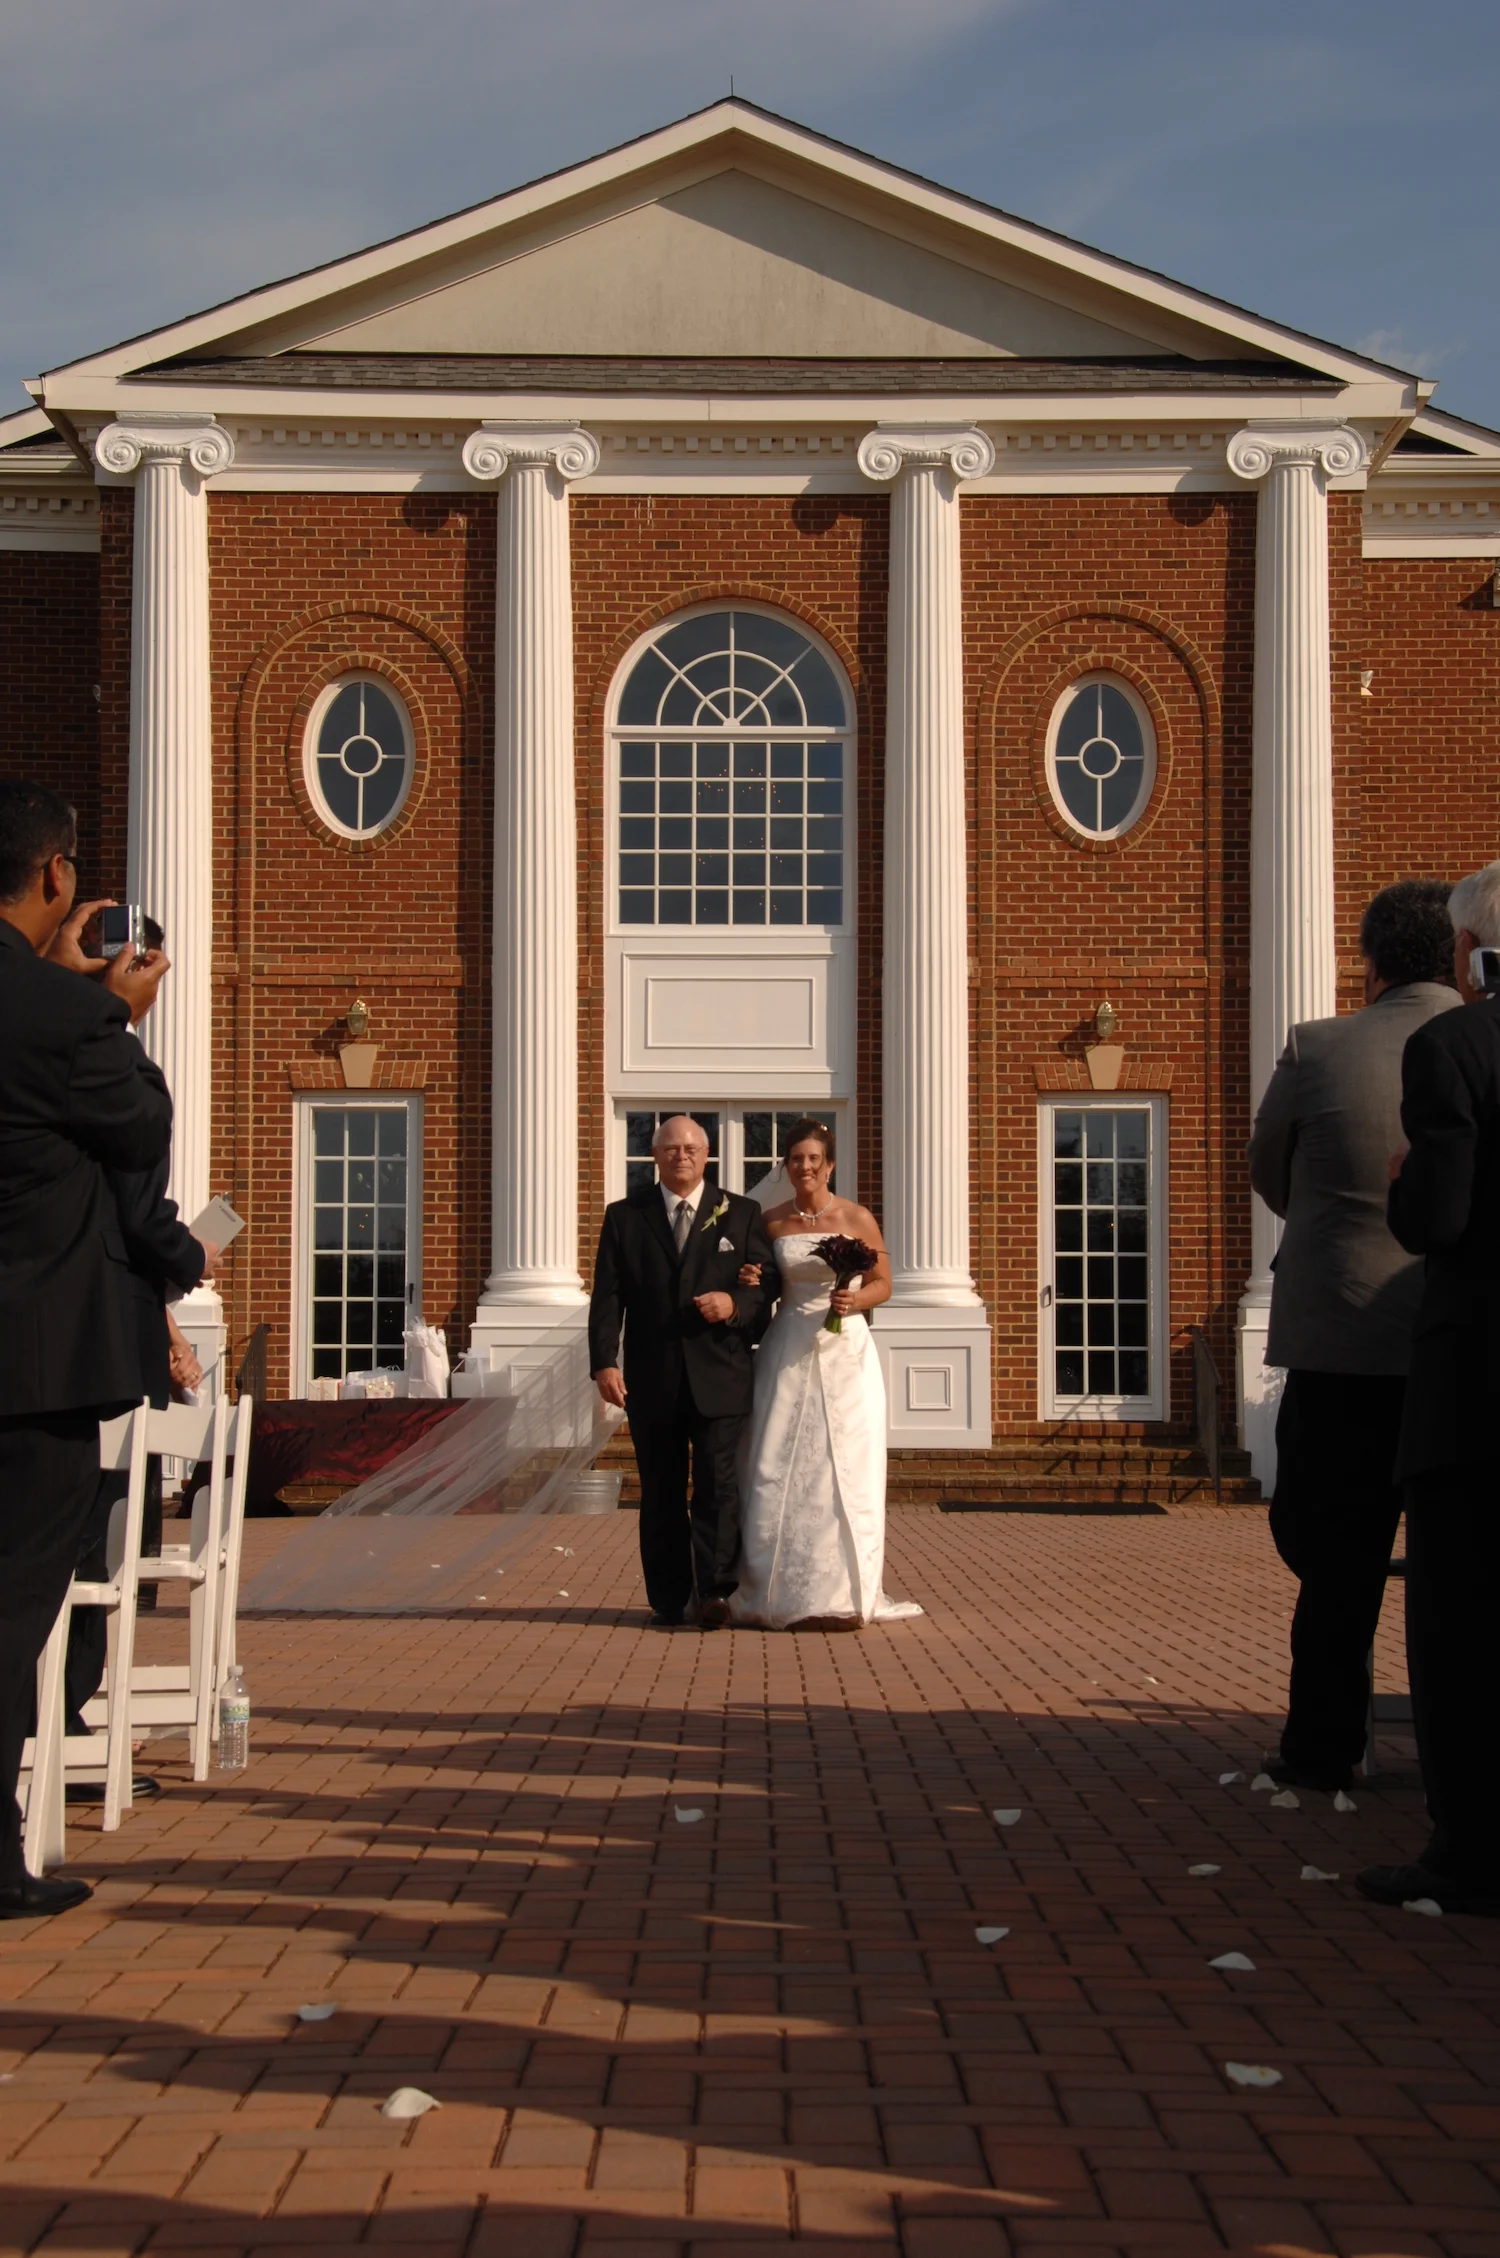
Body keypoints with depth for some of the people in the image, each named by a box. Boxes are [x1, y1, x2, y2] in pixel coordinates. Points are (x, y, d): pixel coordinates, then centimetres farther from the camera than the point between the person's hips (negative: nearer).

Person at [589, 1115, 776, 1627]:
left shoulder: (741, 1215, 8)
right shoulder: (624, 1216, 8)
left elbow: (768, 1287, 5)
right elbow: (607, 1297, 2)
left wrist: (736, 1304, -16)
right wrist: (604, 1363, -10)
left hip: (719, 1377, -1)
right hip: (652, 1379, 1)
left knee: (718, 1485, -8)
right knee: (661, 1494, 7)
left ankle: (714, 1592, -4)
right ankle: (668, 1600, 13)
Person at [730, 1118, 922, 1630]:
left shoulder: (857, 1219, 1)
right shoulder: (771, 1222, 6)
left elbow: (883, 1284, 7)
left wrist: (854, 1300, -12)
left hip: (845, 1353, -1)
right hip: (789, 1355, 2)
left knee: (845, 1470, -2)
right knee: (781, 1470, -2)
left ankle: (842, 1597, 6)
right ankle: (786, 1594, 7)